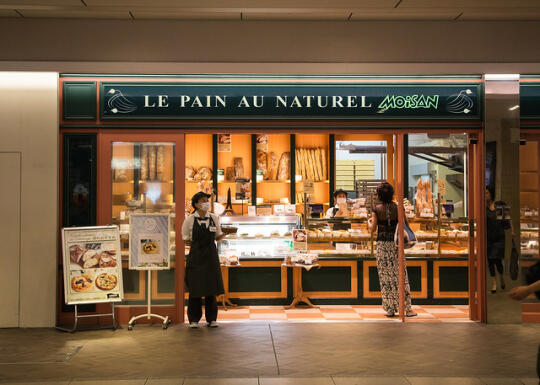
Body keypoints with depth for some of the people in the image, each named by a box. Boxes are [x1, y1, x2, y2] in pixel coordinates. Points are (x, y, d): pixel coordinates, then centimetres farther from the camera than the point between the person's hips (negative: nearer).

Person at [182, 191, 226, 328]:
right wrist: (189, 241, -15)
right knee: (195, 288, -1)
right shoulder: (189, 220, -2)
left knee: (211, 288, 4)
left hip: (211, 257, 2)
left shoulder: (214, 218, 5)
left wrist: (226, 233, -6)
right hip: (196, 257, -2)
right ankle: (194, 319, 11)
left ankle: (212, 319, 14)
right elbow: (185, 239, 5)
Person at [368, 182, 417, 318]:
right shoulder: (398, 207, -3)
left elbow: (372, 229, -3)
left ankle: (390, 309, 7)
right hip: (396, 244, 0)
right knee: (400, 275, 5)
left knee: (386, 276, 6)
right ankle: (407, 308, 2)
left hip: (382, 245, 0)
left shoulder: (376, 210, -5)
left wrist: (369, 222, 18)